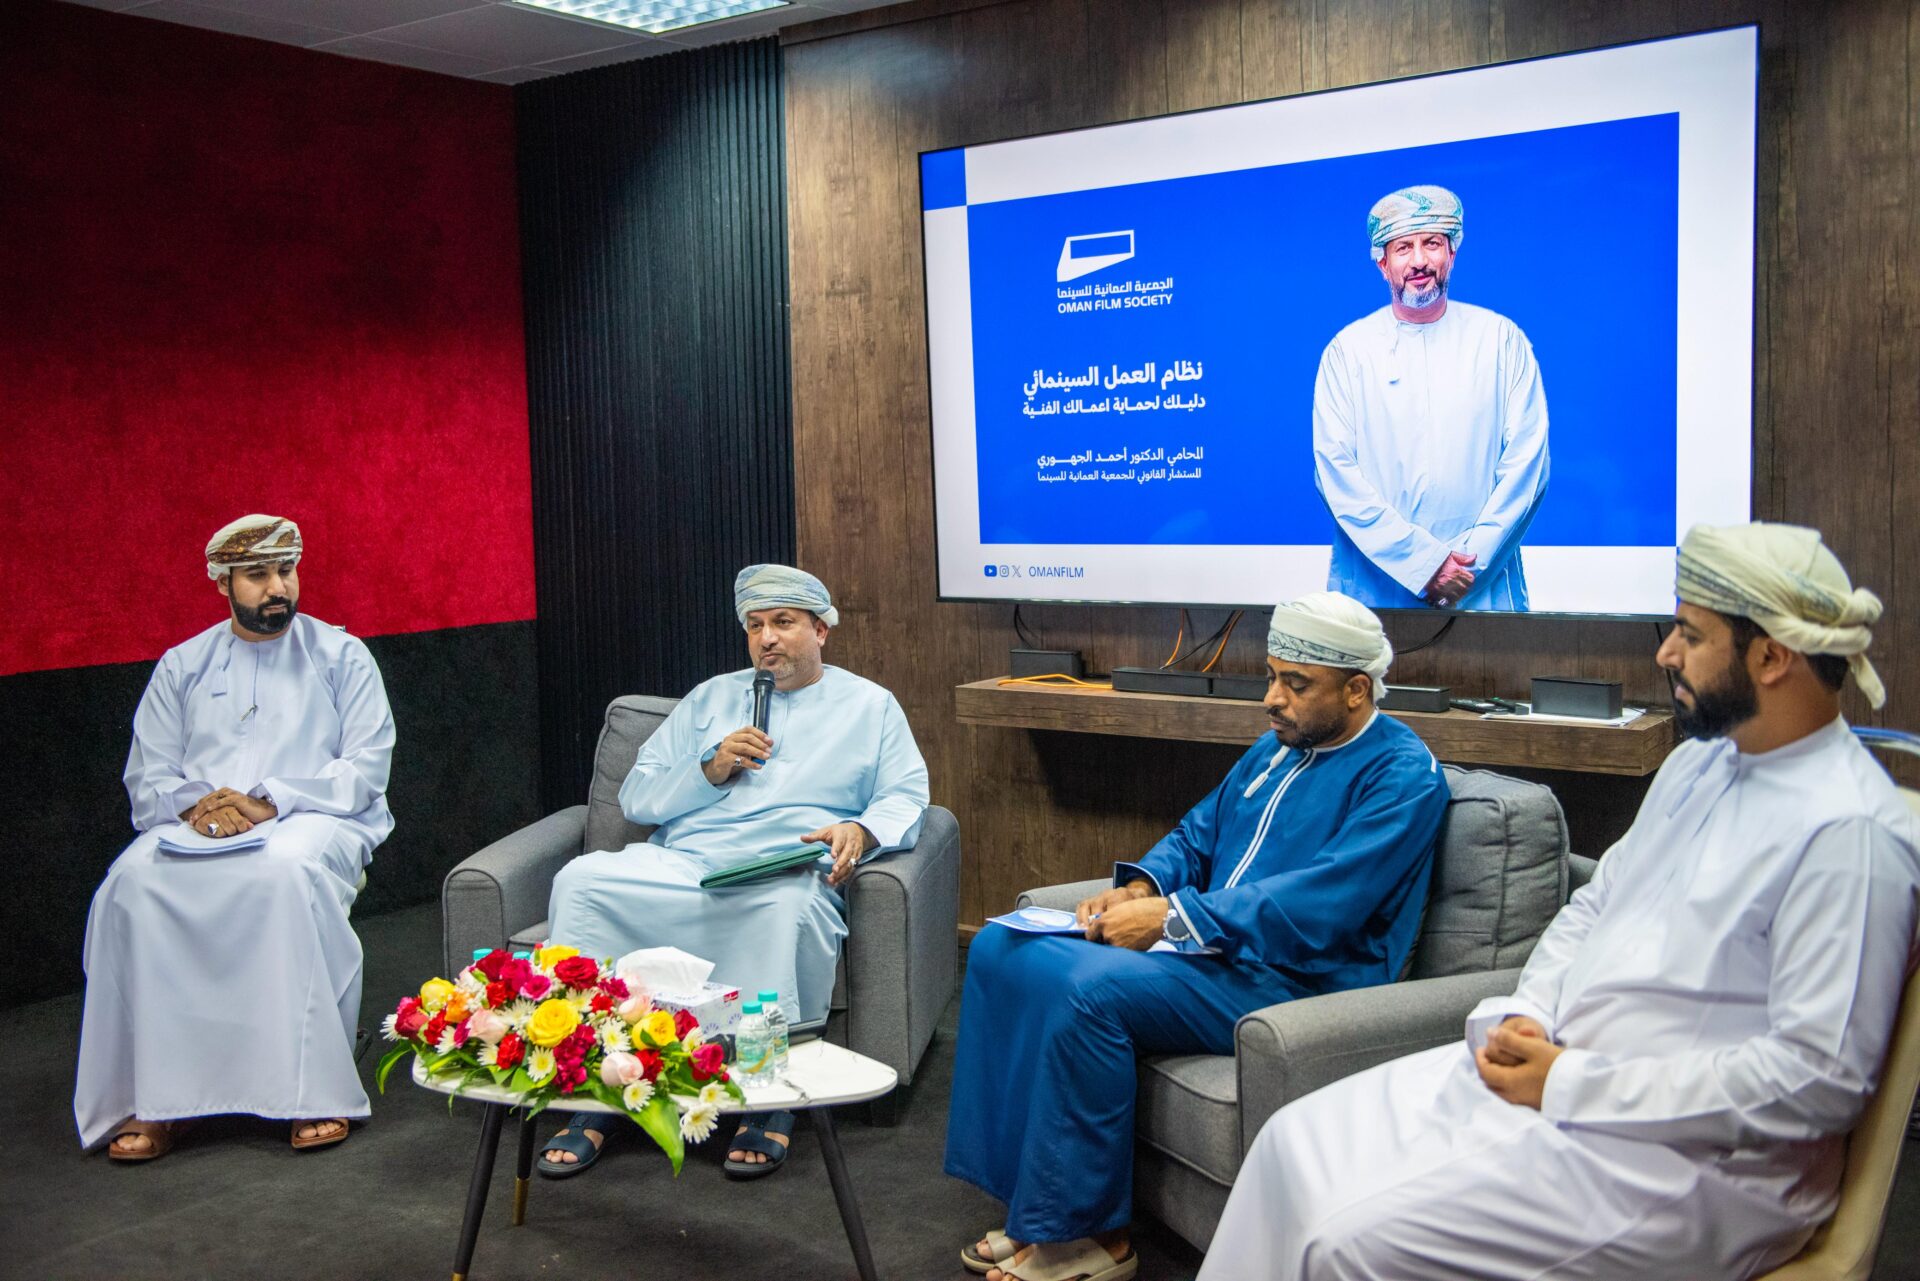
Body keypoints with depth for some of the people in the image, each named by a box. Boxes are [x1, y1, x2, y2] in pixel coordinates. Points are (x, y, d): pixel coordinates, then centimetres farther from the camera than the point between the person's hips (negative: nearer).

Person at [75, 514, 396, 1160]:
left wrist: (270, 801, -14)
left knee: (286, 870, -38)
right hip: (198, 828, 3)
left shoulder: (341, 656, 10)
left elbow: (366, 767, 0)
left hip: (313, 819, -3)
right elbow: (146, 779, 12)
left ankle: (313, 1089, -34)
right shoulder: (181, 666, 18)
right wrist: (193, 804, -12)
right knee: (135, 882, -30)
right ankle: (153, 1099, -25)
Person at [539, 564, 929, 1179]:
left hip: (786, 874, -3)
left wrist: (862, 830, -14)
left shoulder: (870, 706, 19)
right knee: (582, 880, -25)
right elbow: (635, 798, 19)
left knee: (788, 907, -40)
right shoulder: (711, 698, 26)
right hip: (679, 864, 3)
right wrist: (711, 769, 2)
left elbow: (906, 798, 8)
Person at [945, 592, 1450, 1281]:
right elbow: (1198, 834, 23)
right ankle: (1036, 1203, -3)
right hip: (1208, 944, 9)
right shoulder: (1277, 746, 16)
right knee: (1001, 949, -3)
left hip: (1296, 979, -9)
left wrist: (1172, 917, -23)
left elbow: (1317, 905, -23)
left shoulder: (1402, 775, -12)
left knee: (1087, 988, -31)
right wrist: (1141, 887, 0)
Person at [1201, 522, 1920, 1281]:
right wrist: (1524, 1016, -2)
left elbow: (1820, 1077, -22)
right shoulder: (1698, 763, 12)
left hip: (1692, 1158, -9)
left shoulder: (1850, 831, -18)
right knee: (1297, 1142, 0)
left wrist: (1571, 1085, -20)